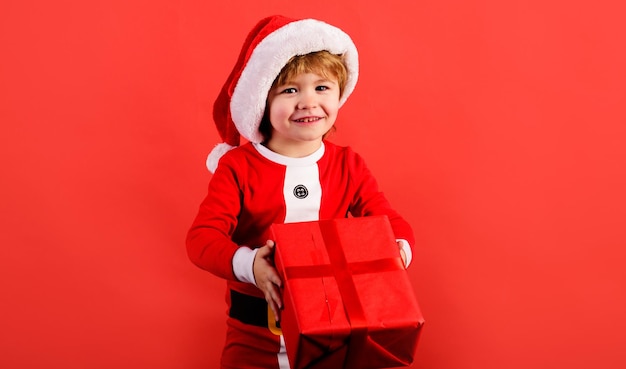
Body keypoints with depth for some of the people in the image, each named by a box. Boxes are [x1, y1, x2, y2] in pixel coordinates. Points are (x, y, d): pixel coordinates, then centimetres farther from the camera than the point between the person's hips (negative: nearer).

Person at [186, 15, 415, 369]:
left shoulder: (349, 166, 0)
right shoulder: (237, 167, -9)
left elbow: (392, 223, -1)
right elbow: (203, 236, -16)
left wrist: (399, 251, -27)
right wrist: (248, 264, -37)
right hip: (257, 327, -1)